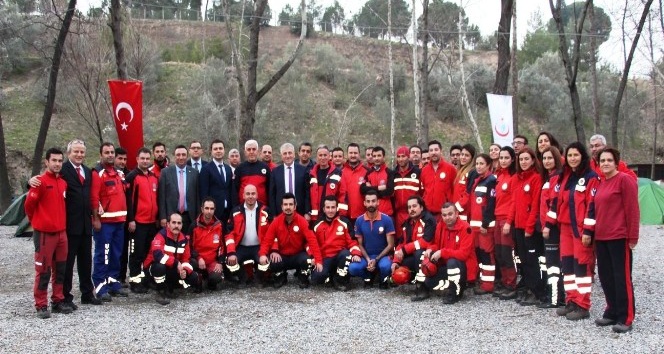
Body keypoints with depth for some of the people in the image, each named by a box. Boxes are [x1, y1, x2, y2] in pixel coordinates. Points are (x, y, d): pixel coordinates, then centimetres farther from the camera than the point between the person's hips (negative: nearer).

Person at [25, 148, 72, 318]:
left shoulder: (63, 183, 9)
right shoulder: (40, 182, -12)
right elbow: (28, 205, -6)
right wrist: (37, 222, 6)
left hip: (62, 232, 7)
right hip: (44, 233, -7)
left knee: (60, 269, 13)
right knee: (43, 270, 0)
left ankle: (58, 301, 23)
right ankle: (41, 305, 8)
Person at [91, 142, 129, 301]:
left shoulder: (118, 173, 16)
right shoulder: (97, 173, -8)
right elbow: (94, 198, -14)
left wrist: (124, 216, 18)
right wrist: (96, 219, -18)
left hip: (119, 220, 8)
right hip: (104, 221, -7)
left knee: (116, 254, 11)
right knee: (102, 255, -4)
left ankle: (113, 283, 20)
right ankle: (100, 287, 1)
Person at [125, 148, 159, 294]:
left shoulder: (154, 177, 14)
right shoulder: (132, 177, -6)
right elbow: (128, 200, -10)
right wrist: (131, 219, -14)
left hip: (152, 221, 6)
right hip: (138, 222, -6)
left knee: (149, 251, 11)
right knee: (137, 252, -1)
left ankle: (147, 278, 20)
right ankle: (135, 281, 5)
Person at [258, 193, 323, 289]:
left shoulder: (302, 221, -16)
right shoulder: (276, 222, -9)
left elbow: (312, 240, -22)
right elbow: (267, 240, -9)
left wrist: (318, 260, -31)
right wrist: (263, 254, -30)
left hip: (298, 255, -2)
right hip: (282, 256, 2)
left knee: (306, 260, -35)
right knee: (272, 263, -29)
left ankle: (303, 279, 0)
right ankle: (281, 278, 7)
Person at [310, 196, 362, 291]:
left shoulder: (344, 222, 0)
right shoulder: (317, 225, 5)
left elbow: (352, 241, -1)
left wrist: (356, 254, -19)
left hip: (340, 256, 0)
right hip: (324, 258, 1)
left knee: (346, 254, -37)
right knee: (317, 277, -29)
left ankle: (340, 280, -13)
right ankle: (332, 277, 7)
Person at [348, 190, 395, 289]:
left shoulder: (387, 220, -9)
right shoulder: (359, 221, -2)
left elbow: (390, 245, -7)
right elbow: (360, 244, 4)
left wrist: (376, 260, -16)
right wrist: (368, 260, -13)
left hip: (382, 255, -2)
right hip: (366, 256, 2)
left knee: (385, 266, -36)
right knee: (353, 268, -27)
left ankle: (384, 279, 2)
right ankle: (368, 277, 8)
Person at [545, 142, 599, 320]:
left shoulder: (591, 177, -8)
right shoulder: (564, 177, 13)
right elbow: (555, 201, 13)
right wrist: (549, 224, 10)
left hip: (582, 228, -7)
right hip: (565, 227, 7)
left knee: (582, 264, -3)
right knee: (567, 263, 9)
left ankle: (583, 306, 4)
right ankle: (571, 302, 19)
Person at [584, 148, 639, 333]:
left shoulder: (625, 179, -8)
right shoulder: (600, 183, 14)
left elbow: (632, 209, -12)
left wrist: (633, 236, -14)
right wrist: (588, 230, 8)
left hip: (619, 237, -8)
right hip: (601, 237, 8)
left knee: (622, 277, -2)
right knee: (605, 276, 11)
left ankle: (625, 318, 5)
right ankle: (612, 312, 22)